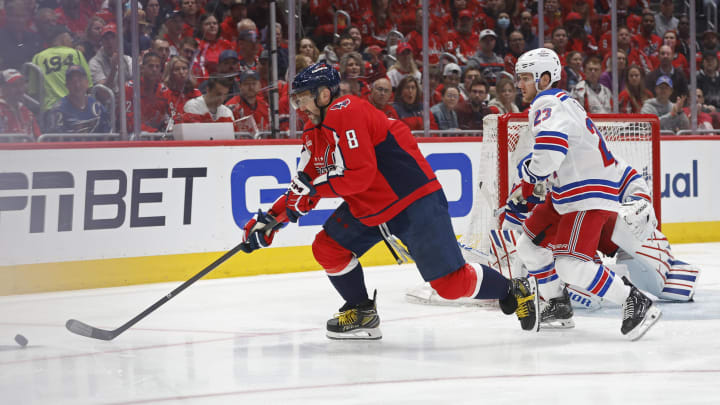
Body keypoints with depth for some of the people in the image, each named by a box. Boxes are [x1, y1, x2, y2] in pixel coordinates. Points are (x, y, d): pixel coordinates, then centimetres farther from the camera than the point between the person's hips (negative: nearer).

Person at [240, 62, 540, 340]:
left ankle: (516, 291, 10)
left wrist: (315, 185, -20)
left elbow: (361, 174, -26)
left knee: (451, 282, -11)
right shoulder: (315, 132, 11)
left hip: (415, 202, -9)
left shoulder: (346, 113, -20)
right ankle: (362, 314, 15)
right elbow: (305, 185, 13)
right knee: (327, 248, 1)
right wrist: (272, 218, 3)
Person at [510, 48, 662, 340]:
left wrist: (528, 179, -13)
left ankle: (635, 302, -15)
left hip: (590, 196, -11)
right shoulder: (560, 103, 20)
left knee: (571, 266, -20)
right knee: (529, 243, 16)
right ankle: (558, 305, 25)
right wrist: (524, 191, 23)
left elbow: (550, 150, -32)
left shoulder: (548, 104, -15)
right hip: (569, 193, 11)